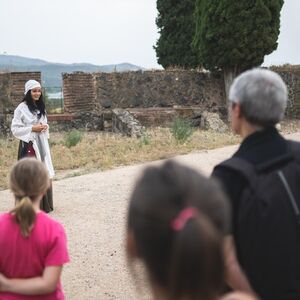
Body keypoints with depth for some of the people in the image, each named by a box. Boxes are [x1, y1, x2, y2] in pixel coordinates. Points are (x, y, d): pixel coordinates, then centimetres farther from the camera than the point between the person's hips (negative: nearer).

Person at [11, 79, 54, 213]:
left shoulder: (40, 108, 13)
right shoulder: (22, 108, -9)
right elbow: (15, 129, -11)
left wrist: (45, 127, 0)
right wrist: (32, 129, -18)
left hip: (41, 145, 7)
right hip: (28, 146, -7)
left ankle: (44, 205, 19)